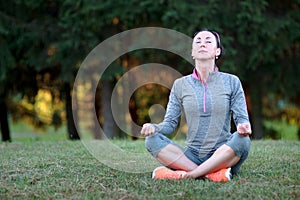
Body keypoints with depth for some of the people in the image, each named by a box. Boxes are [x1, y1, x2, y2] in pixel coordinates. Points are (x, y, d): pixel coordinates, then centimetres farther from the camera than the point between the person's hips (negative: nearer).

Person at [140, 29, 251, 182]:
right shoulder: (180, 85, 10)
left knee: (242, 140, -33)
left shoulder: (231, 82, 6)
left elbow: (242, 118, 4)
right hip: (192, 155, 2)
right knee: (152, 140, -22)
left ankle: (185, 175, -33)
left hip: (223, 155, -1)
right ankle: (213, 173, -31)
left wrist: (243, 126, -21)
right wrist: (153, 127, -15)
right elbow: (170, 123, 8)